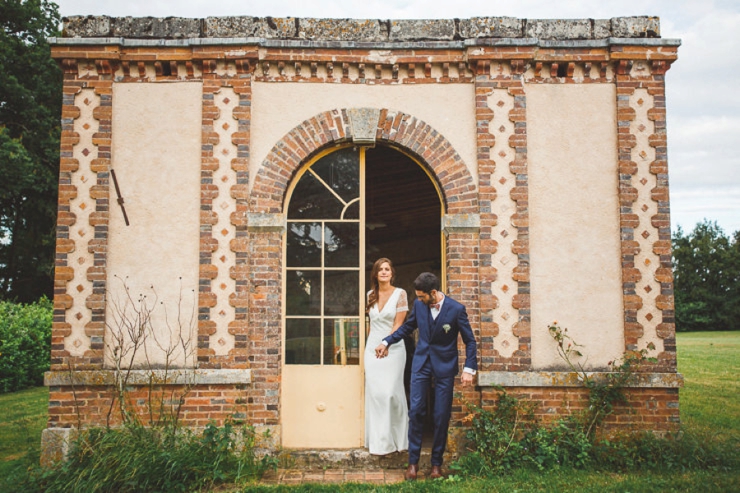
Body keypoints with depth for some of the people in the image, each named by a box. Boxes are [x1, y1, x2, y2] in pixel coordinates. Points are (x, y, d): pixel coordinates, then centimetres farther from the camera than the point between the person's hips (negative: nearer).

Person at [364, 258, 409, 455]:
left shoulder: (400, 294, -3)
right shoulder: (371, 295, 9)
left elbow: (398, 324, -7)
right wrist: (372, 343, 12)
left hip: (393, 348, -4)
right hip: (372, 348, 4)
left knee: (391, 392, -7)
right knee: (374, 394, 0)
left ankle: (398, 437, 12)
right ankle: (379, 442, 7)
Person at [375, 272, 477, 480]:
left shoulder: (456, 309, -14)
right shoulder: (419, 304, -4)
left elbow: (470, 340, -7)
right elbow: (407, 326, 14)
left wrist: (469, 369, -15)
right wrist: (387, 341, 6)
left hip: (444, 366, -3)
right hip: (421, 363, 3)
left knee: (441, 416, 3)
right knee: (416, 411, -3)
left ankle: (436, 463, 17)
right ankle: (413, 461, 8)